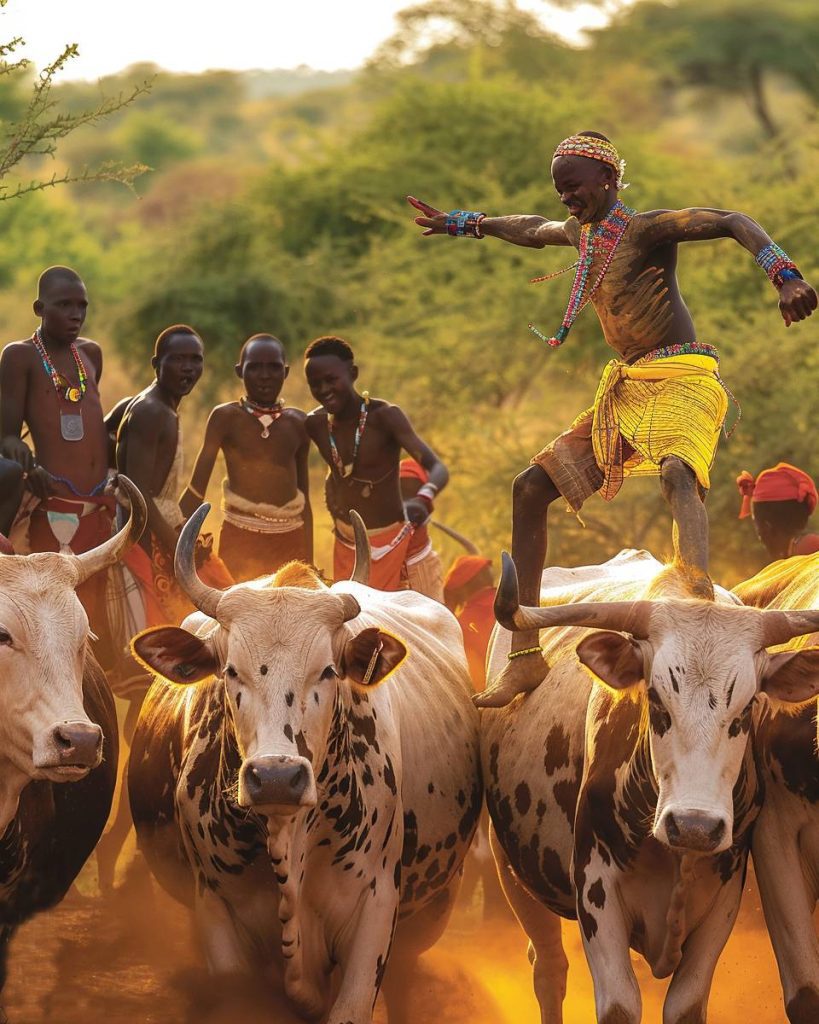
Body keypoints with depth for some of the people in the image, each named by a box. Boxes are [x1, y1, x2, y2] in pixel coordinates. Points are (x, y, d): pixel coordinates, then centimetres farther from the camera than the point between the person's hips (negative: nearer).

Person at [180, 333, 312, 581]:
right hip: (240, 540, -3)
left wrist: (308, 562, 13)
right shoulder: (226, 418, -3)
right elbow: (196, 488, -4)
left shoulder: (297, 423, 7)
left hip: (289, 541, 3)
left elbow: (304, 498, 13)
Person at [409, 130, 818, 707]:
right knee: (532, 487, 6)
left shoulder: (646, 229, -11)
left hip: (682, 379, -9)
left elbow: (732, 223, -25)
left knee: (677, 473, -38)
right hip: (626, 391, 9)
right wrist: (462, 223, 49)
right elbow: (531, 230, 37)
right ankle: (526, 657, 10)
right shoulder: (582, 233, 14)